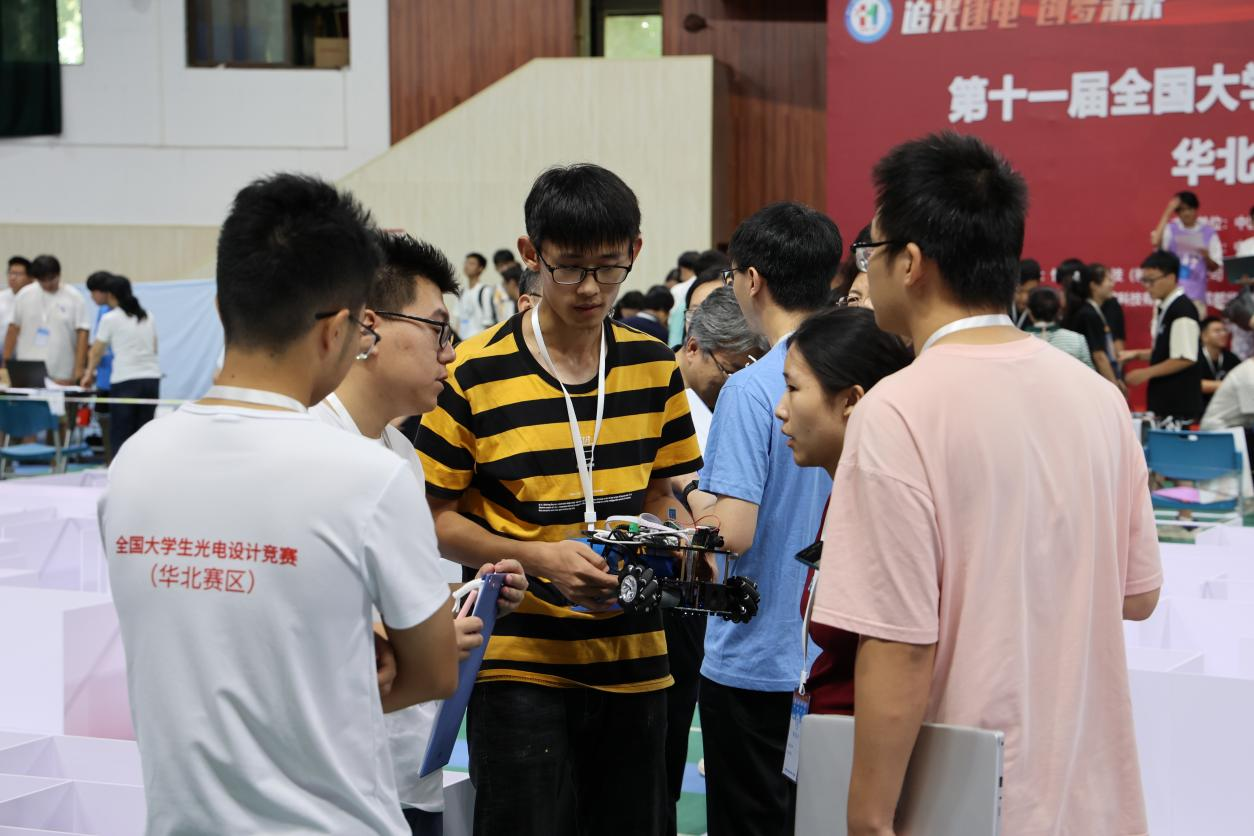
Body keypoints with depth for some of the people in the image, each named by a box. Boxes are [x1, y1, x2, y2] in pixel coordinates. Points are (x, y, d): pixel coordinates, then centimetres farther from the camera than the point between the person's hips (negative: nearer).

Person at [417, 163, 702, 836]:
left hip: (634, 662, 4)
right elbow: (434, 518, -5)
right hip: (521, 662, -4)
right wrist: (538, 558, -18)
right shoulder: (476, 374, -8)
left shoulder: (653, 367, 6)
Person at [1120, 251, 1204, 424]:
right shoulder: (1162, 307, 12)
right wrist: (1137, 355, 9)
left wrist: (1146, 373, -16)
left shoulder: (1182, 311, -15)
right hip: (1163, 399, 9)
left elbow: (1186, 358, -19)